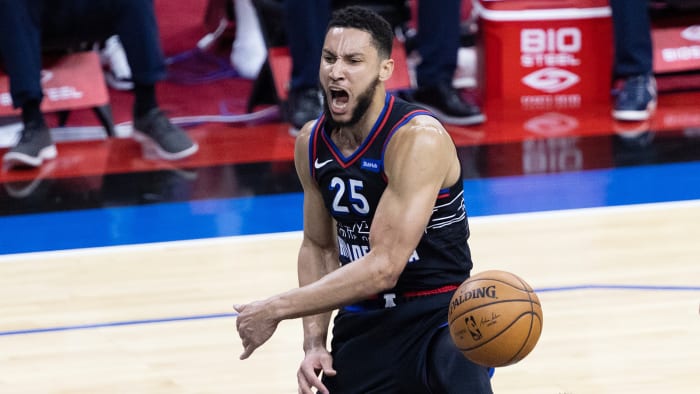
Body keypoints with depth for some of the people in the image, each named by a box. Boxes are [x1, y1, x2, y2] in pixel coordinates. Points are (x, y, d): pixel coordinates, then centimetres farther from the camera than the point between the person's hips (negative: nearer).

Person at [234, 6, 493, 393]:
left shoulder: (418, 139, -21)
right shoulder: (311, 143, 1)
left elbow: (383, 267, -25)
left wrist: (276, 310, -20)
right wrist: (314, 341, 0)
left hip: (439, 316, -6)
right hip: (363, 321, 6)